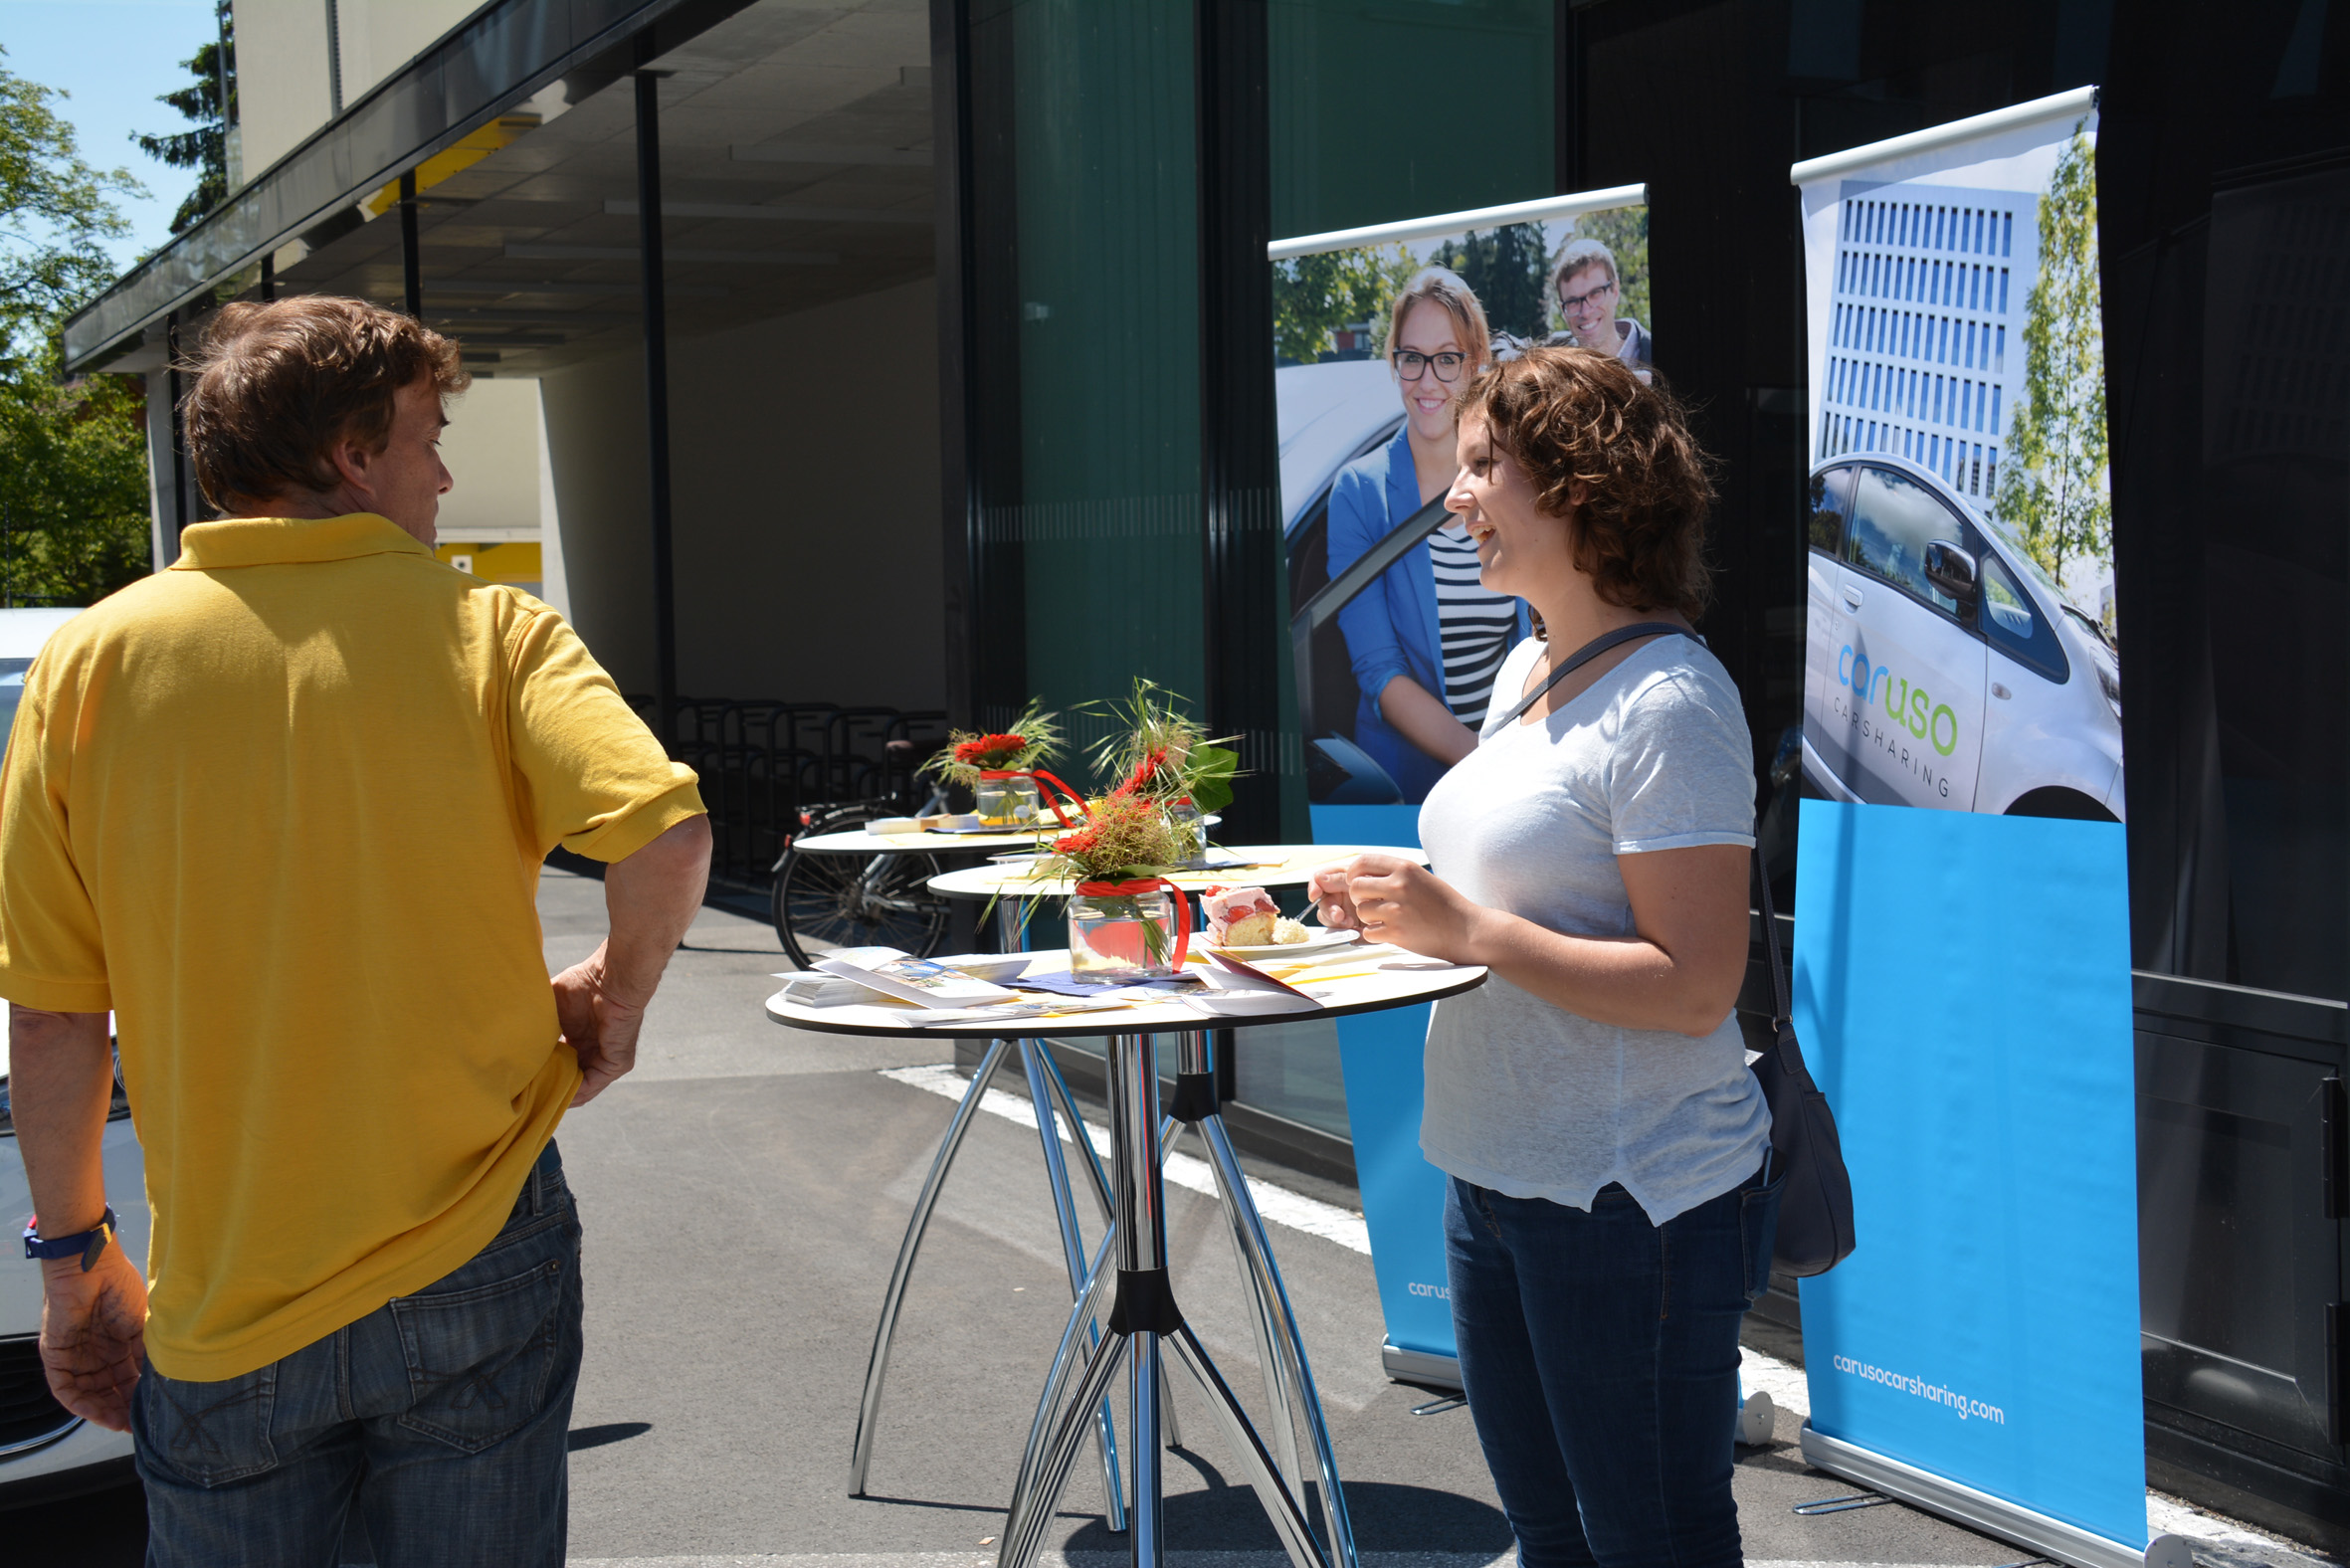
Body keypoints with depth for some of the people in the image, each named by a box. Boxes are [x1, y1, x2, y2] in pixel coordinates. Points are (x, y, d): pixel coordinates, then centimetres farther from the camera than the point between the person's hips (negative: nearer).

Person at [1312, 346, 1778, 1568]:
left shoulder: (1668, 701, -17)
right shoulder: (1526, 667, 11)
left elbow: (1694, 989, -22)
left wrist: (1466, 930, -22)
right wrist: (1399, 908, 4)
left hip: (1636, 1198, -9)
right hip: (1492, 1180, 9)